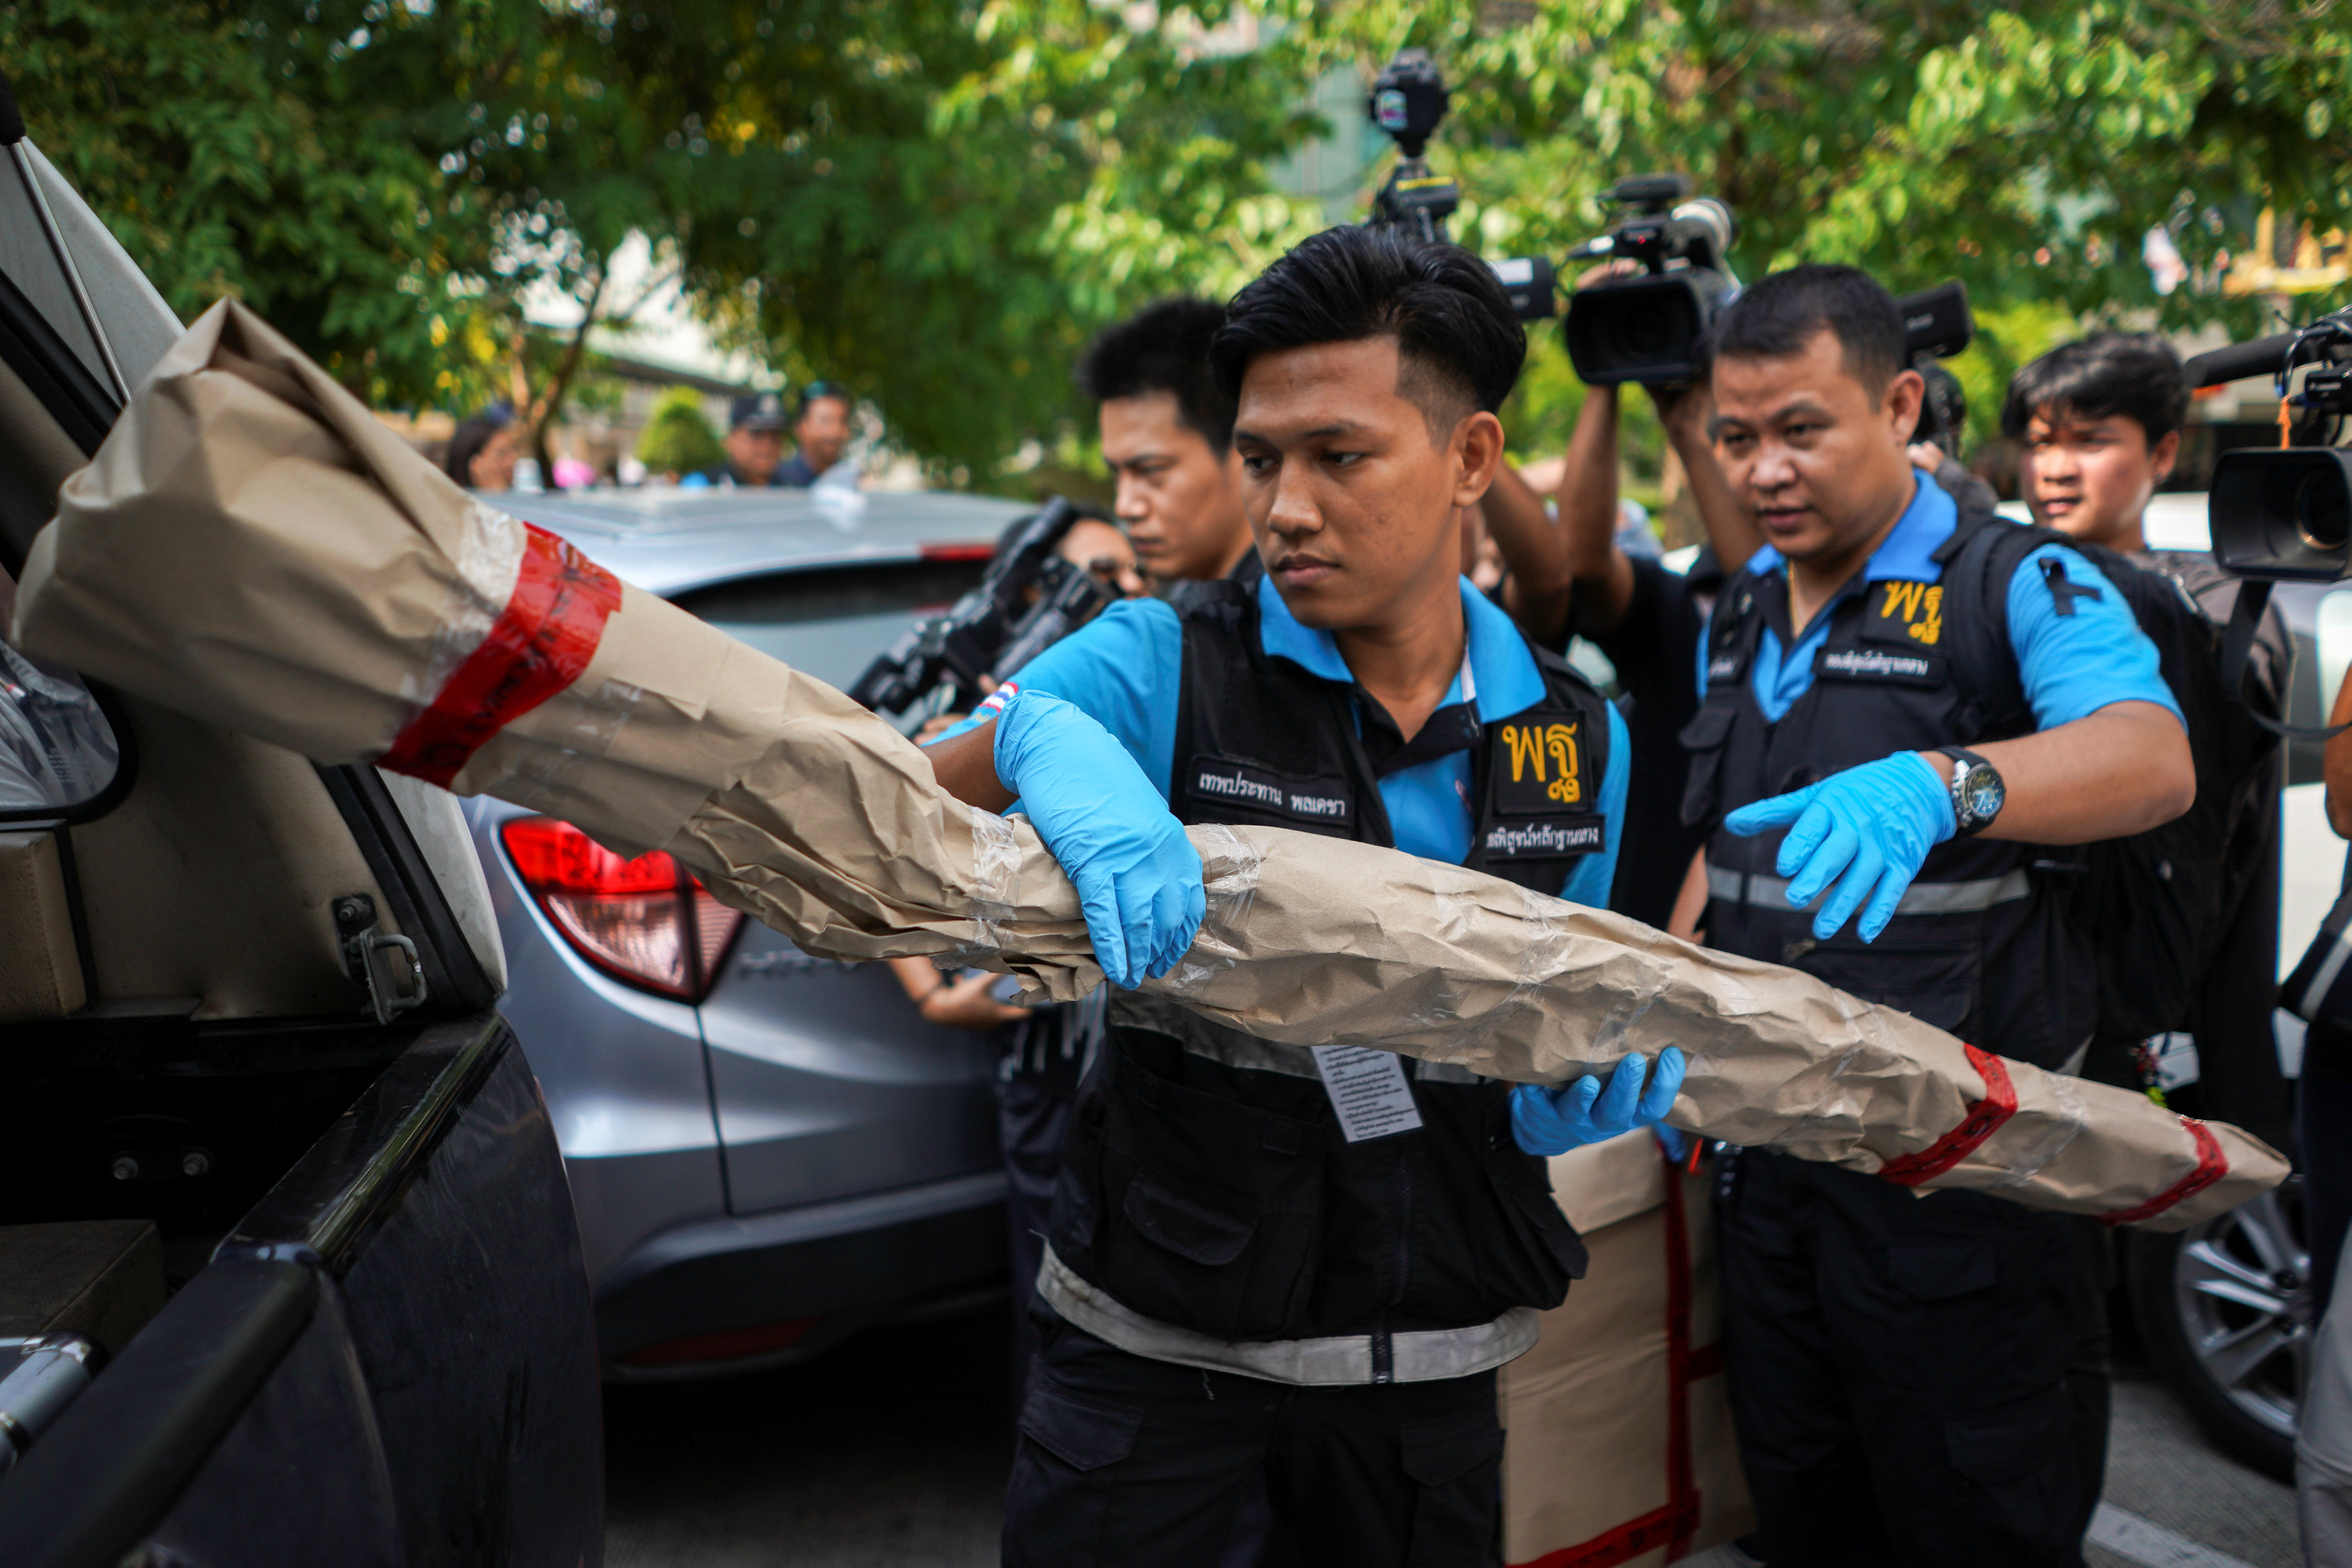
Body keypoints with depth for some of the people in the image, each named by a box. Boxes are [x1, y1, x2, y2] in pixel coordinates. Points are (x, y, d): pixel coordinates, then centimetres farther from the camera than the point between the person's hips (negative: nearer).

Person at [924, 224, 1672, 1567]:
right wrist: (1030, 738, -34)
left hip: (1434, 1368, 3)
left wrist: (1590, 1084, -9)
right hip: (1157, 1354, -3)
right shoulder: (1160, 669, -9)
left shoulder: (1581, 740, 2)